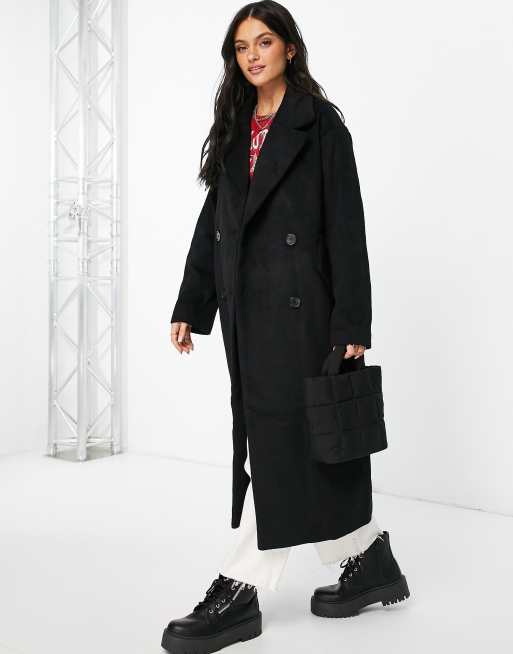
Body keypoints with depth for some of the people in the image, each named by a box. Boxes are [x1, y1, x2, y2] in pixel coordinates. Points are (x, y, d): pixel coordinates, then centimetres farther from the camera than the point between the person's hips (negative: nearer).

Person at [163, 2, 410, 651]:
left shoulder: (319, 122, -2)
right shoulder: (235, 127, 16)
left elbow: (346, 226, -8)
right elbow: (213, 220, 16)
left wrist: (352, 325, -14)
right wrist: (190, 305, 12)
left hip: (298, 302, -7)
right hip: (245, 305, 7)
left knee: (281, 436, -5)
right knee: (271, 437, 9)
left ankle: (238, 592, 3)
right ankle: (368, 561, 25)